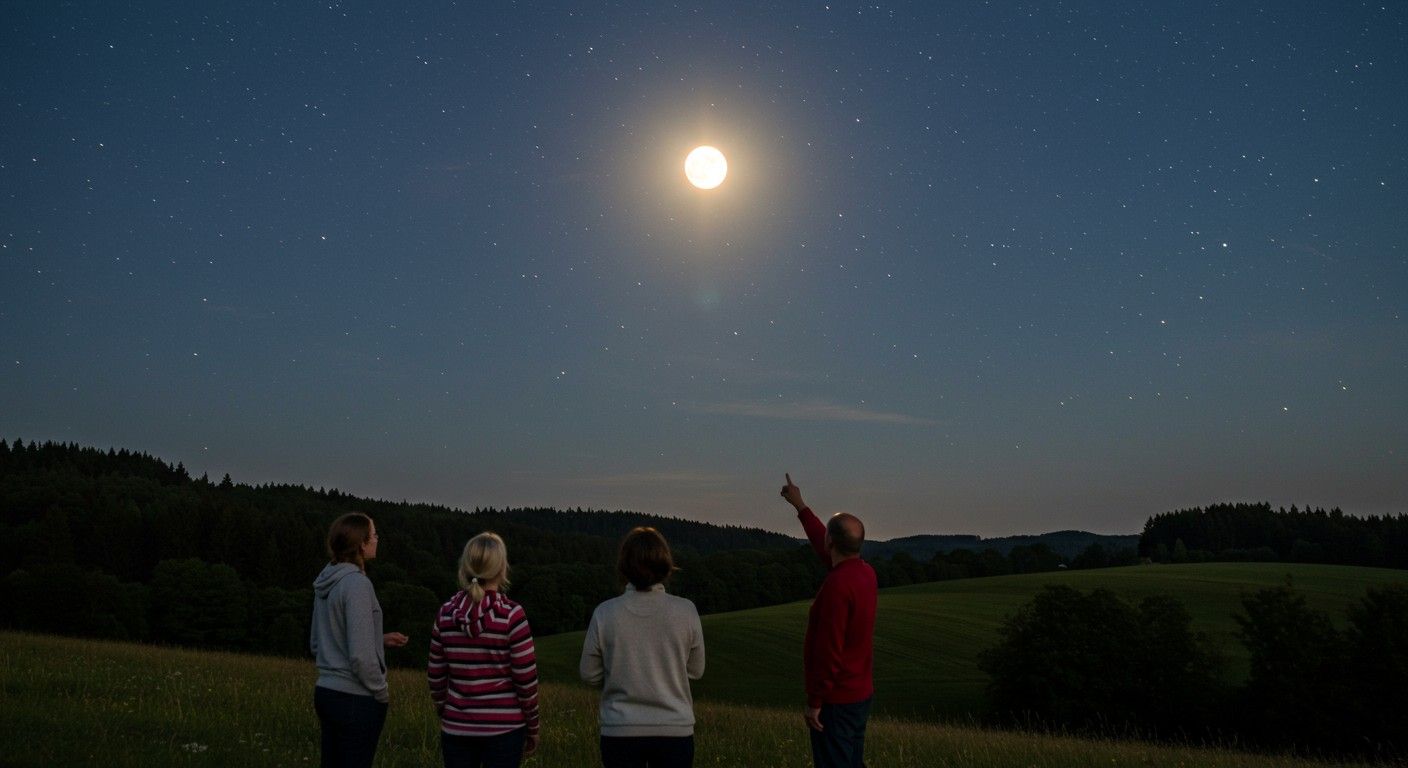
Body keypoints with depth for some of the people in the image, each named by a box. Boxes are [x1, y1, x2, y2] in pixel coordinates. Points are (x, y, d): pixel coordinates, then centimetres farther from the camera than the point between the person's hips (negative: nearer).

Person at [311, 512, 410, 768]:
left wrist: (380, 640, 14)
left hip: (326, 691, 8)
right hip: (355, 699, -8)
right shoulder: (357, 584, -19)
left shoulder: (326, 583, 7)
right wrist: (381, 692, -6)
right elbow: (361, 656, -22)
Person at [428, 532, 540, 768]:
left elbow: (436, 676, 5)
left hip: (457, 727, 3)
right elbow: (526, 679, -10)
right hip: (504, 727, -3)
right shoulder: (511, 614, -12)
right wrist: (532, 727, 2)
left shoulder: (446, 613, -1)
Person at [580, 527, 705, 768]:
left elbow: (589, 673, 0)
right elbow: (695, 670, 2)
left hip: (621, 732, 0)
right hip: (675, 730, 0)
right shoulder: (686, 611, -9)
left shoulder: (605, 613, -9)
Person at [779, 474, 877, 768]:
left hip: (836, 699, -9)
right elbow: (823, 546, 23)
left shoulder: (837, 585, -23)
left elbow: (828, 650, -24)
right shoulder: (866, 572, 4)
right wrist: (800, 506, 31)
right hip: (861, 692, 9)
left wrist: (814, 702, -17)